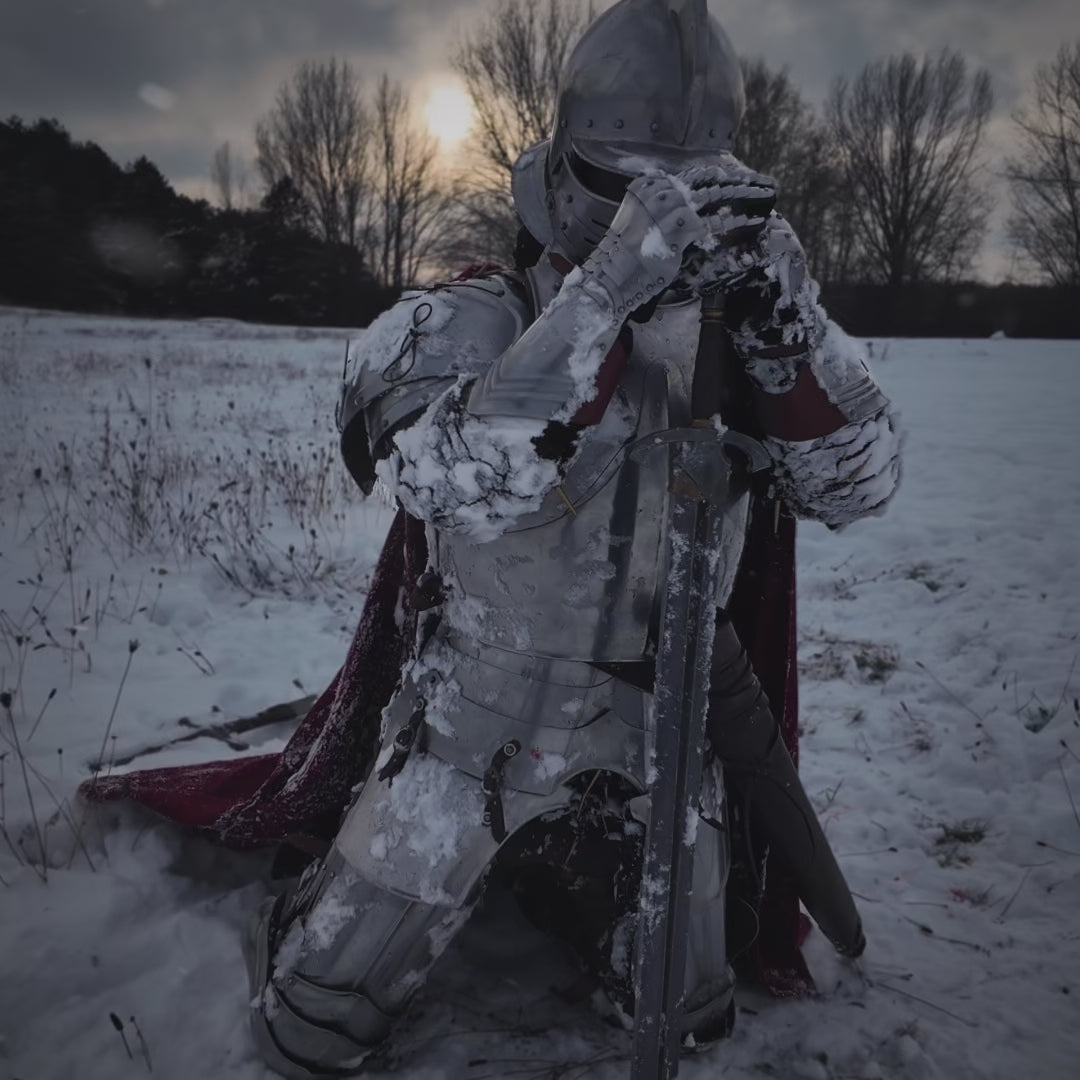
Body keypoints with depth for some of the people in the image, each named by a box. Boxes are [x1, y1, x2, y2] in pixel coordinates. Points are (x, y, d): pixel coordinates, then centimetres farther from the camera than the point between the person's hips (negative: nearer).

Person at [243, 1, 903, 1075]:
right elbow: (461, 479, -36)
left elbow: (858, 480, -15)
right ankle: (294, 930, 41)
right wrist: (611, 284, -43)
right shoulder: (467, 322, -16)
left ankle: (560, 881, 45)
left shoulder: (723, 340, -4)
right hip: (473, 733, -3)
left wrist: (782, 308, -31)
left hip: (658, 743, 4)